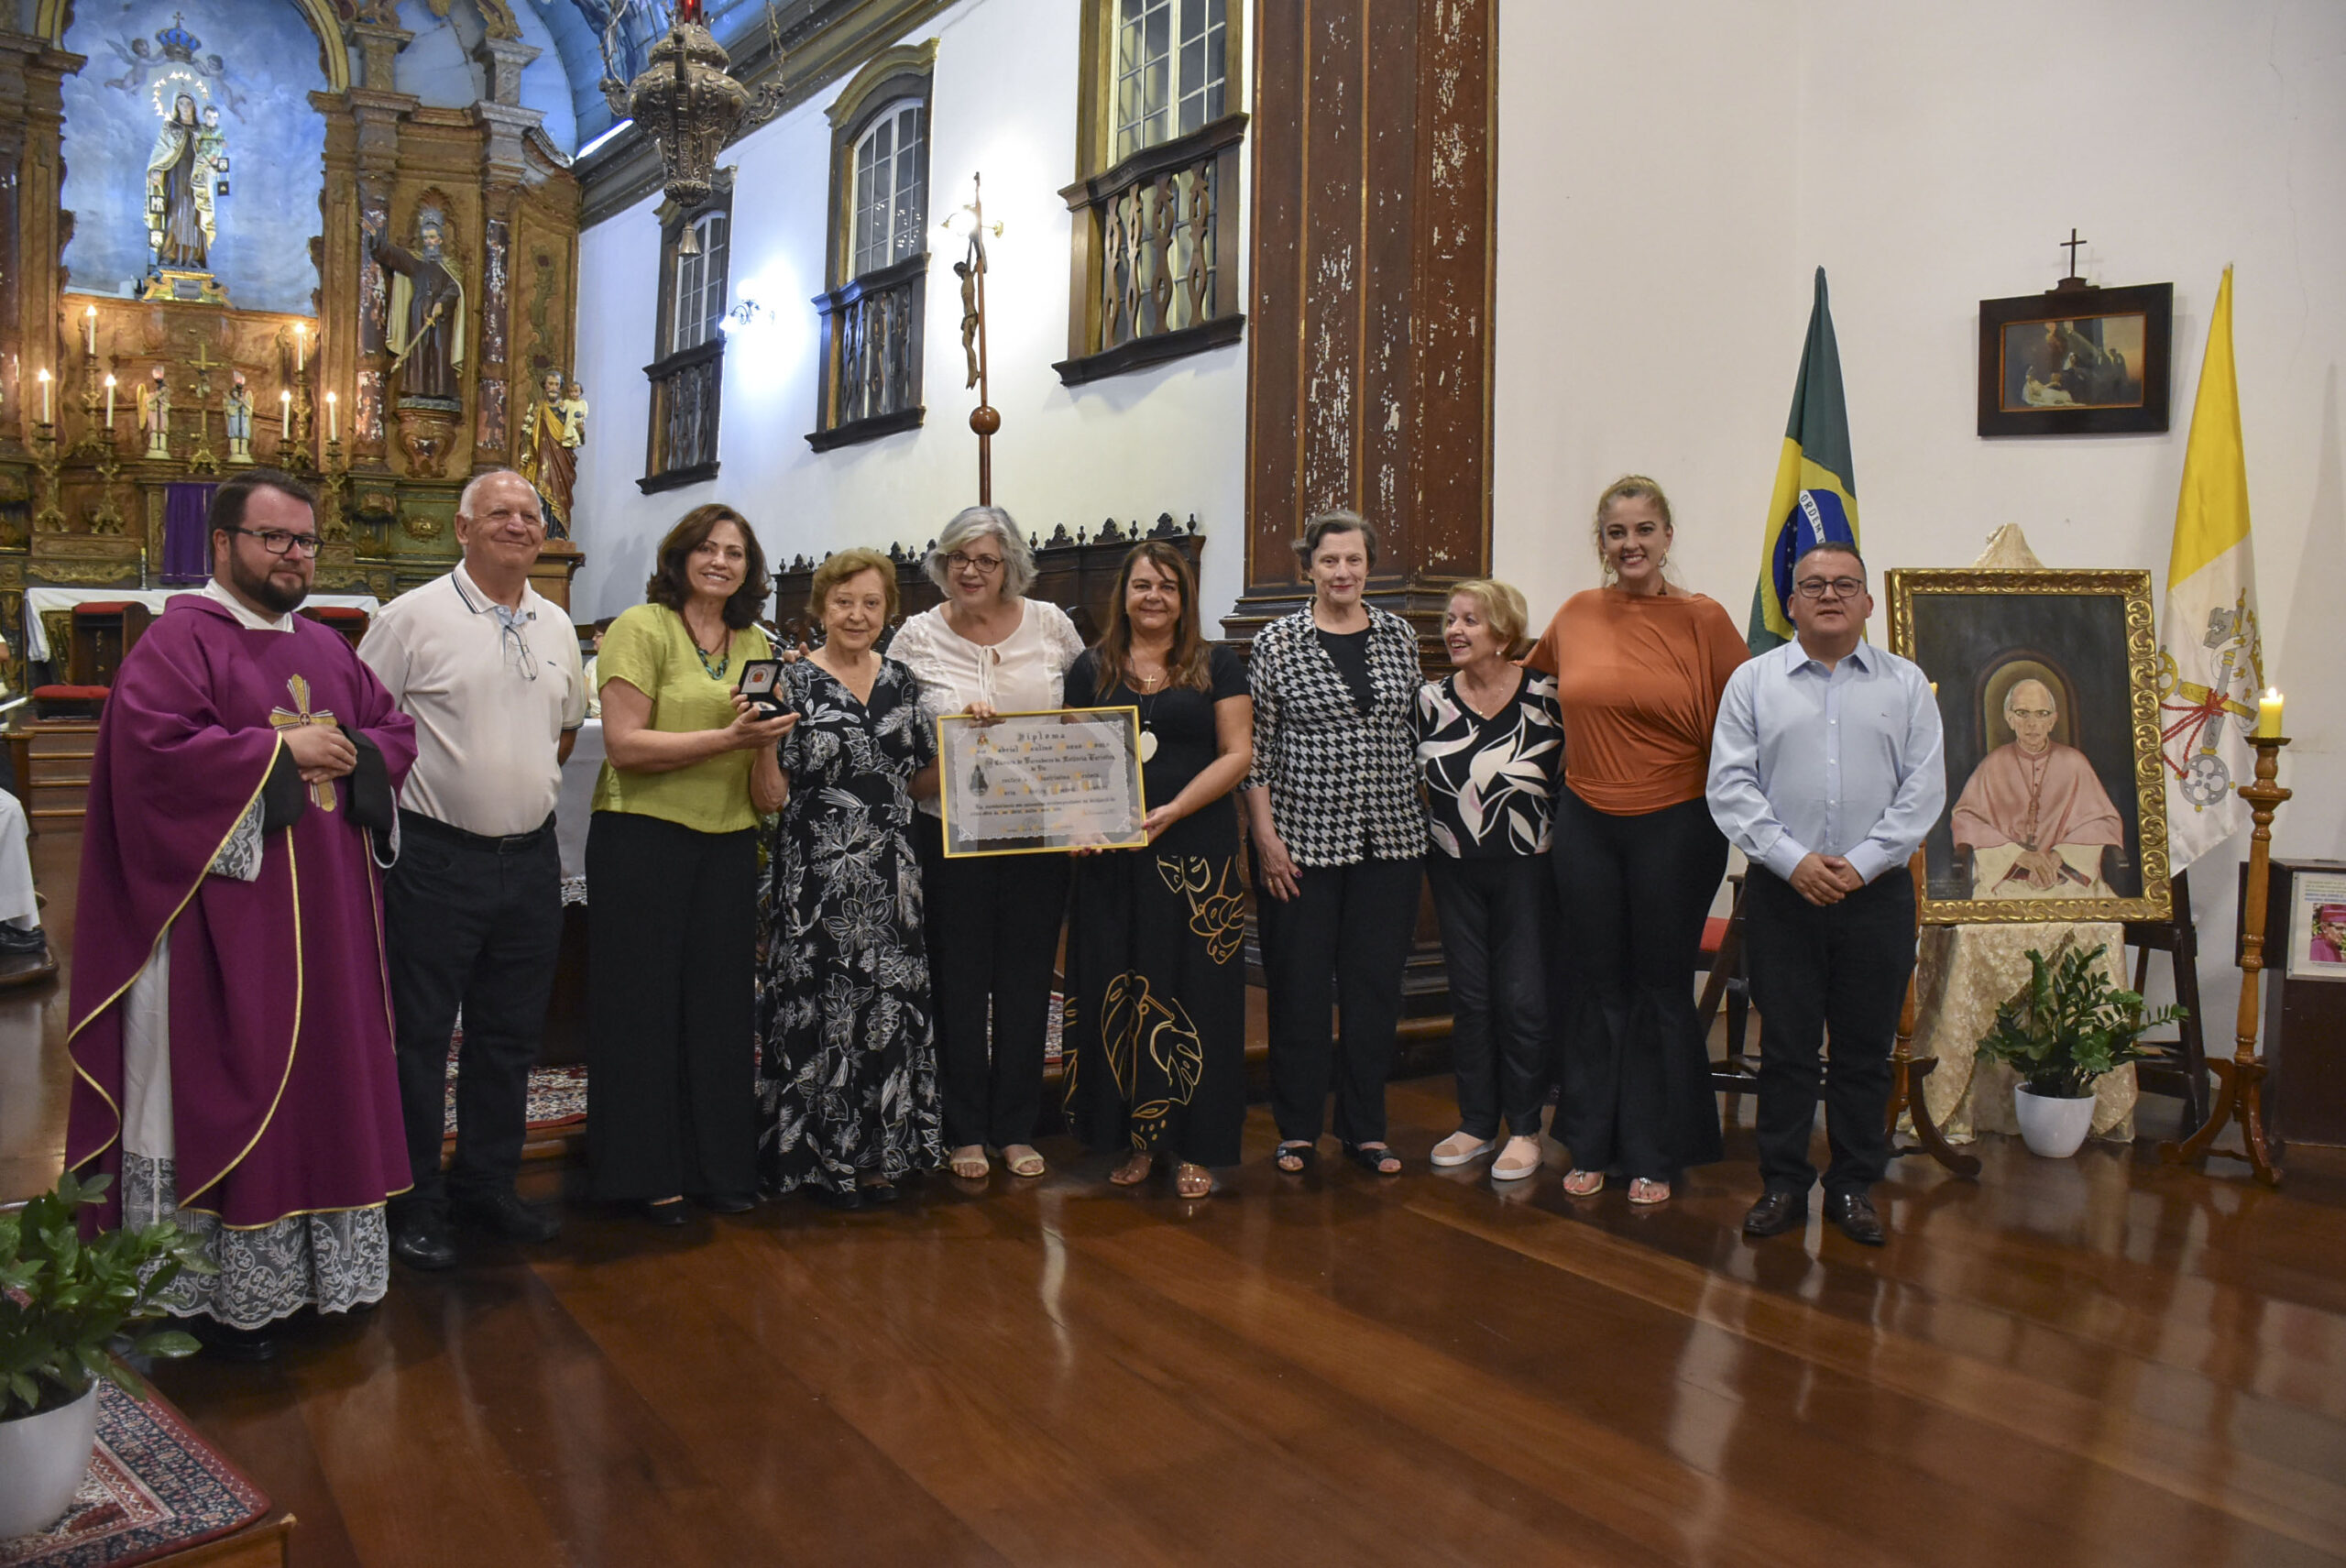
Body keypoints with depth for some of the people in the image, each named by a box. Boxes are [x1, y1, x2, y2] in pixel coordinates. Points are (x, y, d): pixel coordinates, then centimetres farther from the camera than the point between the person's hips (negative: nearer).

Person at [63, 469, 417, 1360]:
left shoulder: (327, 649, 15)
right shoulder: (178, 640, -6)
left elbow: (396, 730, 16)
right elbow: (152, 748, -19)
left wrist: (353, 751, -5)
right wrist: (278, 750, -17)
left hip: (327, 916, 7)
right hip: (226, 918, -7)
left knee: (322, 1076, 12)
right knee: (221, 1090, 0)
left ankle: (320, 1262, 25)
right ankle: (213, 1287, 12)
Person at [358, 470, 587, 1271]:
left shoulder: (556, 627, 11)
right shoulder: (413, 617, -7)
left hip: (532, 857, 6)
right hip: (437, 860, -5)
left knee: (510, 1037, 14)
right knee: (419, 1038, 4)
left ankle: (487, 1185, 29)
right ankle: (414, 1203, 18)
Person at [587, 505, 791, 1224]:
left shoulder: (757, 645, 13)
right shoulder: (641, 628, -4)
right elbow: (625, 745, -15)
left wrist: (766, 745, -5)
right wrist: (728, 738, -20)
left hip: (728, 841, 5)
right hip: (641, 837, -5)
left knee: (721, 1004, 10)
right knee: (645, 1003, 4)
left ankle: (717, 1165, 23)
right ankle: (644, 1172, 16)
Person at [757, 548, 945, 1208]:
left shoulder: (902, 682, 11)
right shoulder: (793, 681, -3)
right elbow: (774, 790, -7)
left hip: (889, 871, 5)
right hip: (816, 872, -5)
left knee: (890, 1001, 7)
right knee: (821, 1003, -2)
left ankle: (879, 1152, 21)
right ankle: (822, 1156, 13)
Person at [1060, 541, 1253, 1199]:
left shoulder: (1217, 666, 6)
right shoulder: (1092, 670, 11)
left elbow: (1237, 754, -1)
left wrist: (1172, 811, -13)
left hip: (1198, 853, -2)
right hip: (1112, 858, 2)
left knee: (1195, 992, 0)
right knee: (1118, 991, 3)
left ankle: (1196, 1147, 9)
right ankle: (1135, 1138, 15)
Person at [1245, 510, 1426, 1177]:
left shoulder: (1400, 636, 7)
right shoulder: (1276, 642, -2)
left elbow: (1418, 731, 14)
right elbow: (1253, 749, -3)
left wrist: (1421, 816, 10)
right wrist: (1266, 835, -8)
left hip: (1389, 839, 3)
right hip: (1303, 838, -3)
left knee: (1376, 984, 8)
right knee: (1299, 984, 4)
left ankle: (1365, 1128, 21)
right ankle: (1297, 1127, 19)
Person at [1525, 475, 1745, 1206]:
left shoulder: (1703, 619, -5)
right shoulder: (1575, 616, 4)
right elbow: (1533, 677, 24)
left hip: (1676, 826, -3)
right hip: (1585, 824, 3)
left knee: (1661, 989, 7)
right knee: (1593, 987, 11)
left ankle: (1653, 1157, 20)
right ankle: (1591, 1147, 24)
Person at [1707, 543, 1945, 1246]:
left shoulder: (1907, 685, 8)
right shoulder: (1754, 681, 5)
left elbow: (1923, 790, 1)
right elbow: (1730, 787, -2)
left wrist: (1861, 863, -10)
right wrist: (1794, 860, -12)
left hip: (1877, 893, 1)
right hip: (1781, 892, -1)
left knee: (1866, 1049, 8)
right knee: (1785, 1046, 5)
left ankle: (1854, 1186, 21)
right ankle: (1782, 1183, 17)